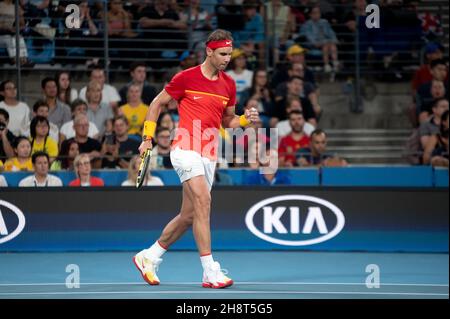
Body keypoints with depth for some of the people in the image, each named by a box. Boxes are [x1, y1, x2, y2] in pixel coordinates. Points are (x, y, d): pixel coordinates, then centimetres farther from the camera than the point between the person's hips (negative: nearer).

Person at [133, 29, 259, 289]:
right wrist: (148, 138, 1)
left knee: (188, 216, 9)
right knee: (203, 202, -21)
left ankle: (149, 257, 27)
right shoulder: (186, 78, -4)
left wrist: (246, 120, 1)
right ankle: (211, 272, -23)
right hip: (186, 148, -7)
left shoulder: (228, 84, 11)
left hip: (209, 156, 7)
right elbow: (157, 103, 6)